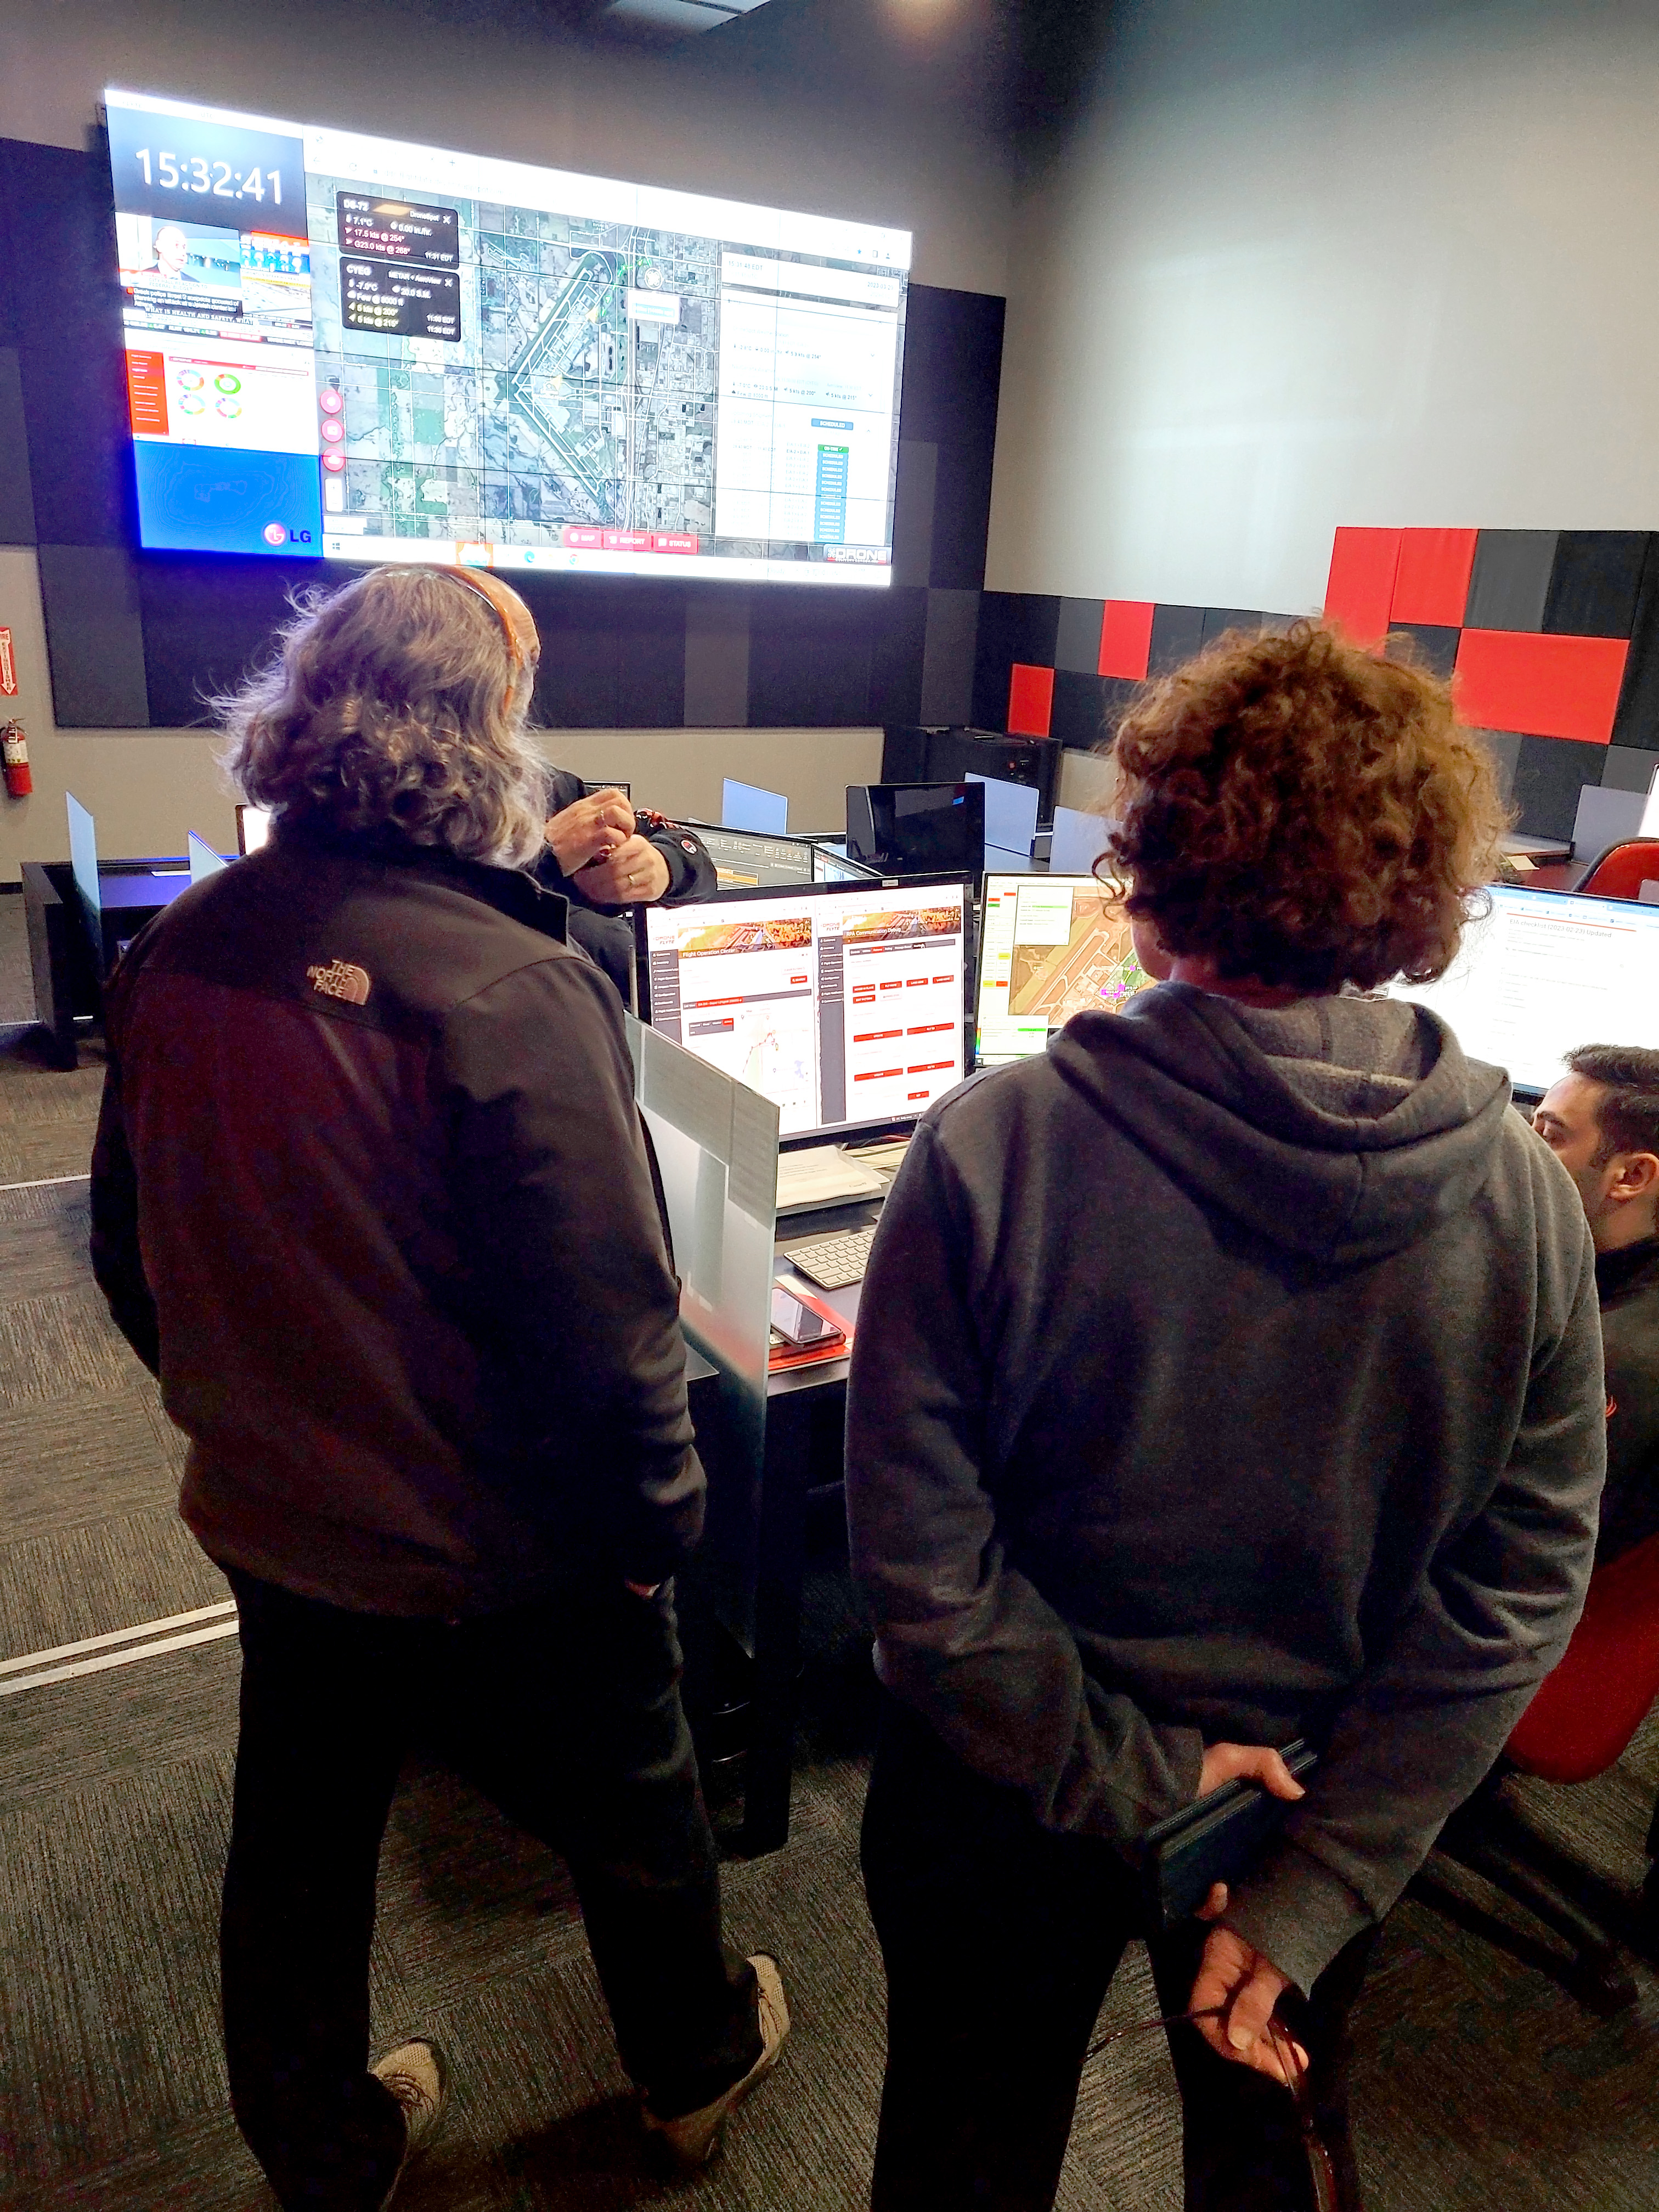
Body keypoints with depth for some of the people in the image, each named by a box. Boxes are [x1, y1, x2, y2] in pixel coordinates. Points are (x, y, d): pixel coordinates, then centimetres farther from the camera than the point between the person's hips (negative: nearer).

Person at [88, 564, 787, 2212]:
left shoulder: (176, 954, -7)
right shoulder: (512, 991, -28)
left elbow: (132, 1256, 5)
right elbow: (602, 1324, -26)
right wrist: (654, 1521, -8)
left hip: (266, 1521, 6)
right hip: (495, 1564, -5)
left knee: (296, 1850, 26)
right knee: (633, 1827, 23)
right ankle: (695, 2070, 51)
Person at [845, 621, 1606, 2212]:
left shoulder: (989, 1152, -27)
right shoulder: (1522, 1198, -18)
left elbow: (919, 1559, -24)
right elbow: (1518, 1590, -14)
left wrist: (1125, 1783, -12)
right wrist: (1311, 1888, -10)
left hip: (1009, 1806, -2)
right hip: (1321, 1802, 3)